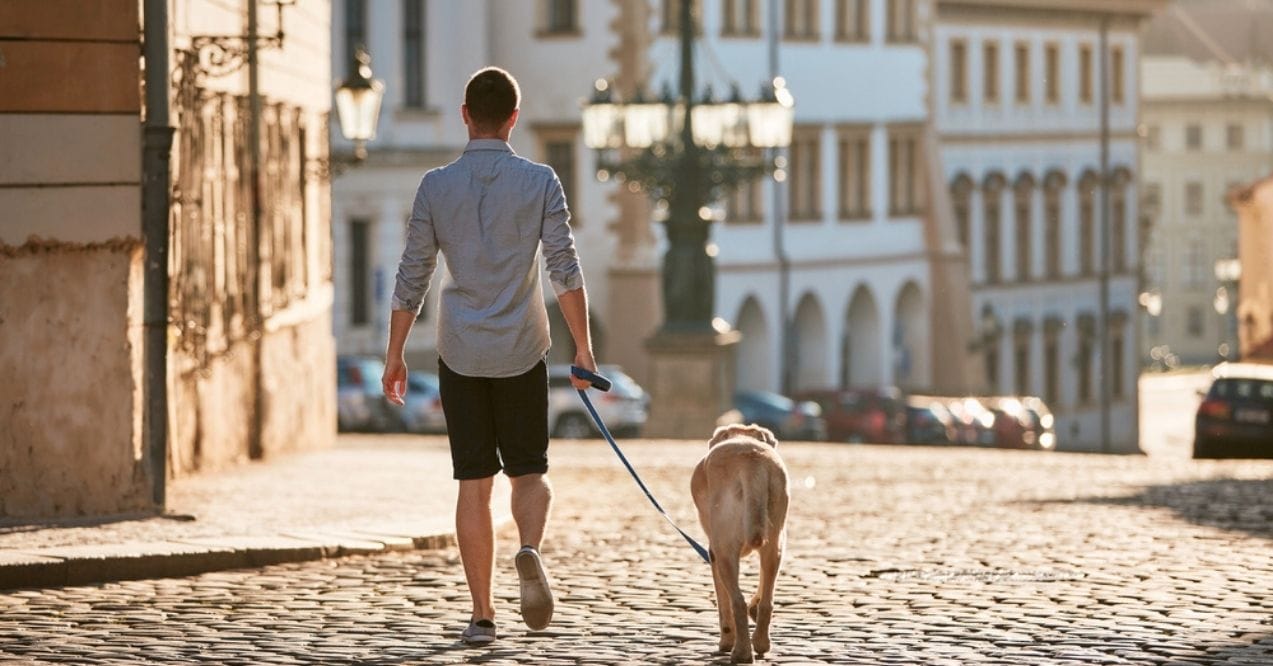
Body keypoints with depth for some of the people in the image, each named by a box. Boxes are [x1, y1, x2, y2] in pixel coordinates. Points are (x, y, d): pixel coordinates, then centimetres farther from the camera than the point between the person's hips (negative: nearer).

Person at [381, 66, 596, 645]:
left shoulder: (436, 186, -1)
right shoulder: (539, 182, -3)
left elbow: (412, 279, 0)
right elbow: (565, 269, -9)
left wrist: (394, 356, 8)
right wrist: (583, 346, -5)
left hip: (460, 355, 1)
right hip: (522, 352, -1)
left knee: (474, 483, 6)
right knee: (529, 472, 12)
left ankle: (482, 614, 4)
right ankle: (529, 552, -20)